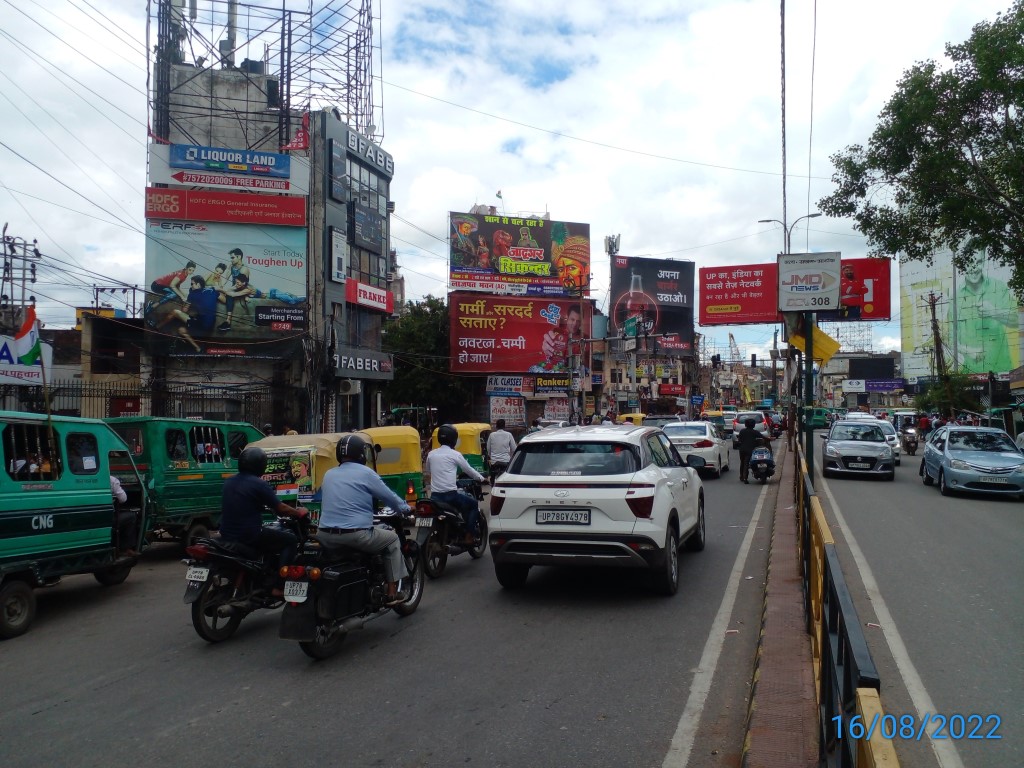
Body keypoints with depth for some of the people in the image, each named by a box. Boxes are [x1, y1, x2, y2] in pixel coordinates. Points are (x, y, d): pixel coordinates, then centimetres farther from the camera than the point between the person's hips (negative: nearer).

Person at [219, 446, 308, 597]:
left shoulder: (229, 481, 8)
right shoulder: (259, 484, -13)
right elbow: (280, 508, -8)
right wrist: (299, 512, 10)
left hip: (227, 535, 8)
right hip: (250, 537, -8)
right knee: (291, 540, 6)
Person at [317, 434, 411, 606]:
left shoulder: (328, 474, 13)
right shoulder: (365, 473, -3)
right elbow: (389, 497, 4)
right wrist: (407, 509, 23)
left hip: (324, 536, 6)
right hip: (355, 535, -6)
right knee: (392, 539, 17)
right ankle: (392, 593, 15)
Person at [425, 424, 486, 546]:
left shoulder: (431, 454, 8)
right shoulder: (454, 454, -4)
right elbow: (469, 470, 7)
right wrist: (481, 478, 24)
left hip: (434, 495, 5)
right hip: (450, 495, -5)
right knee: (473, 505, 16)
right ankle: (469, 536, 7)